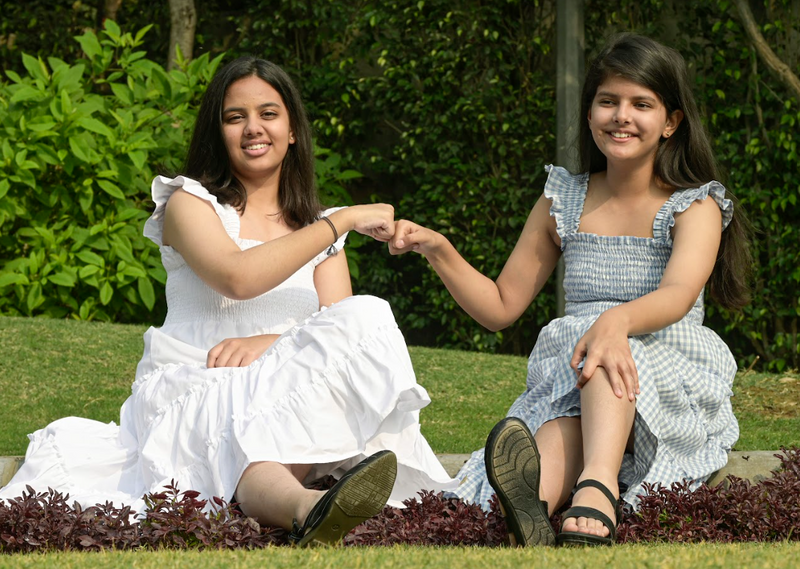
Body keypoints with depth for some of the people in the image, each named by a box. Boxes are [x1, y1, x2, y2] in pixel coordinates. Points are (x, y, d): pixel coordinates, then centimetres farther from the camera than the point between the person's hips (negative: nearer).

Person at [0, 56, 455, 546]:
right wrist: (342, 222, -9)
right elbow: (236, 276, -12)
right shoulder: (191, 204, 11)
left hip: (288, 388, 3)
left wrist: (269, 342, -17)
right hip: (194, 391, -3)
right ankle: (305, 506, -75)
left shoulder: (318, 228, 23)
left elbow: (343, 329, 5)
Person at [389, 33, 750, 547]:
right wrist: (439, 251, 4)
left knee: (605, 350, -36)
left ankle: (596, 493, -65)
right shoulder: (563, 202, 17)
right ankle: (531, 502, -73)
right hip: (569, 390, 2)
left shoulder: (696, 206, 3)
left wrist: (617, 321, -42)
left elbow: (679, 293, -19)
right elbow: (501, 307, 22)